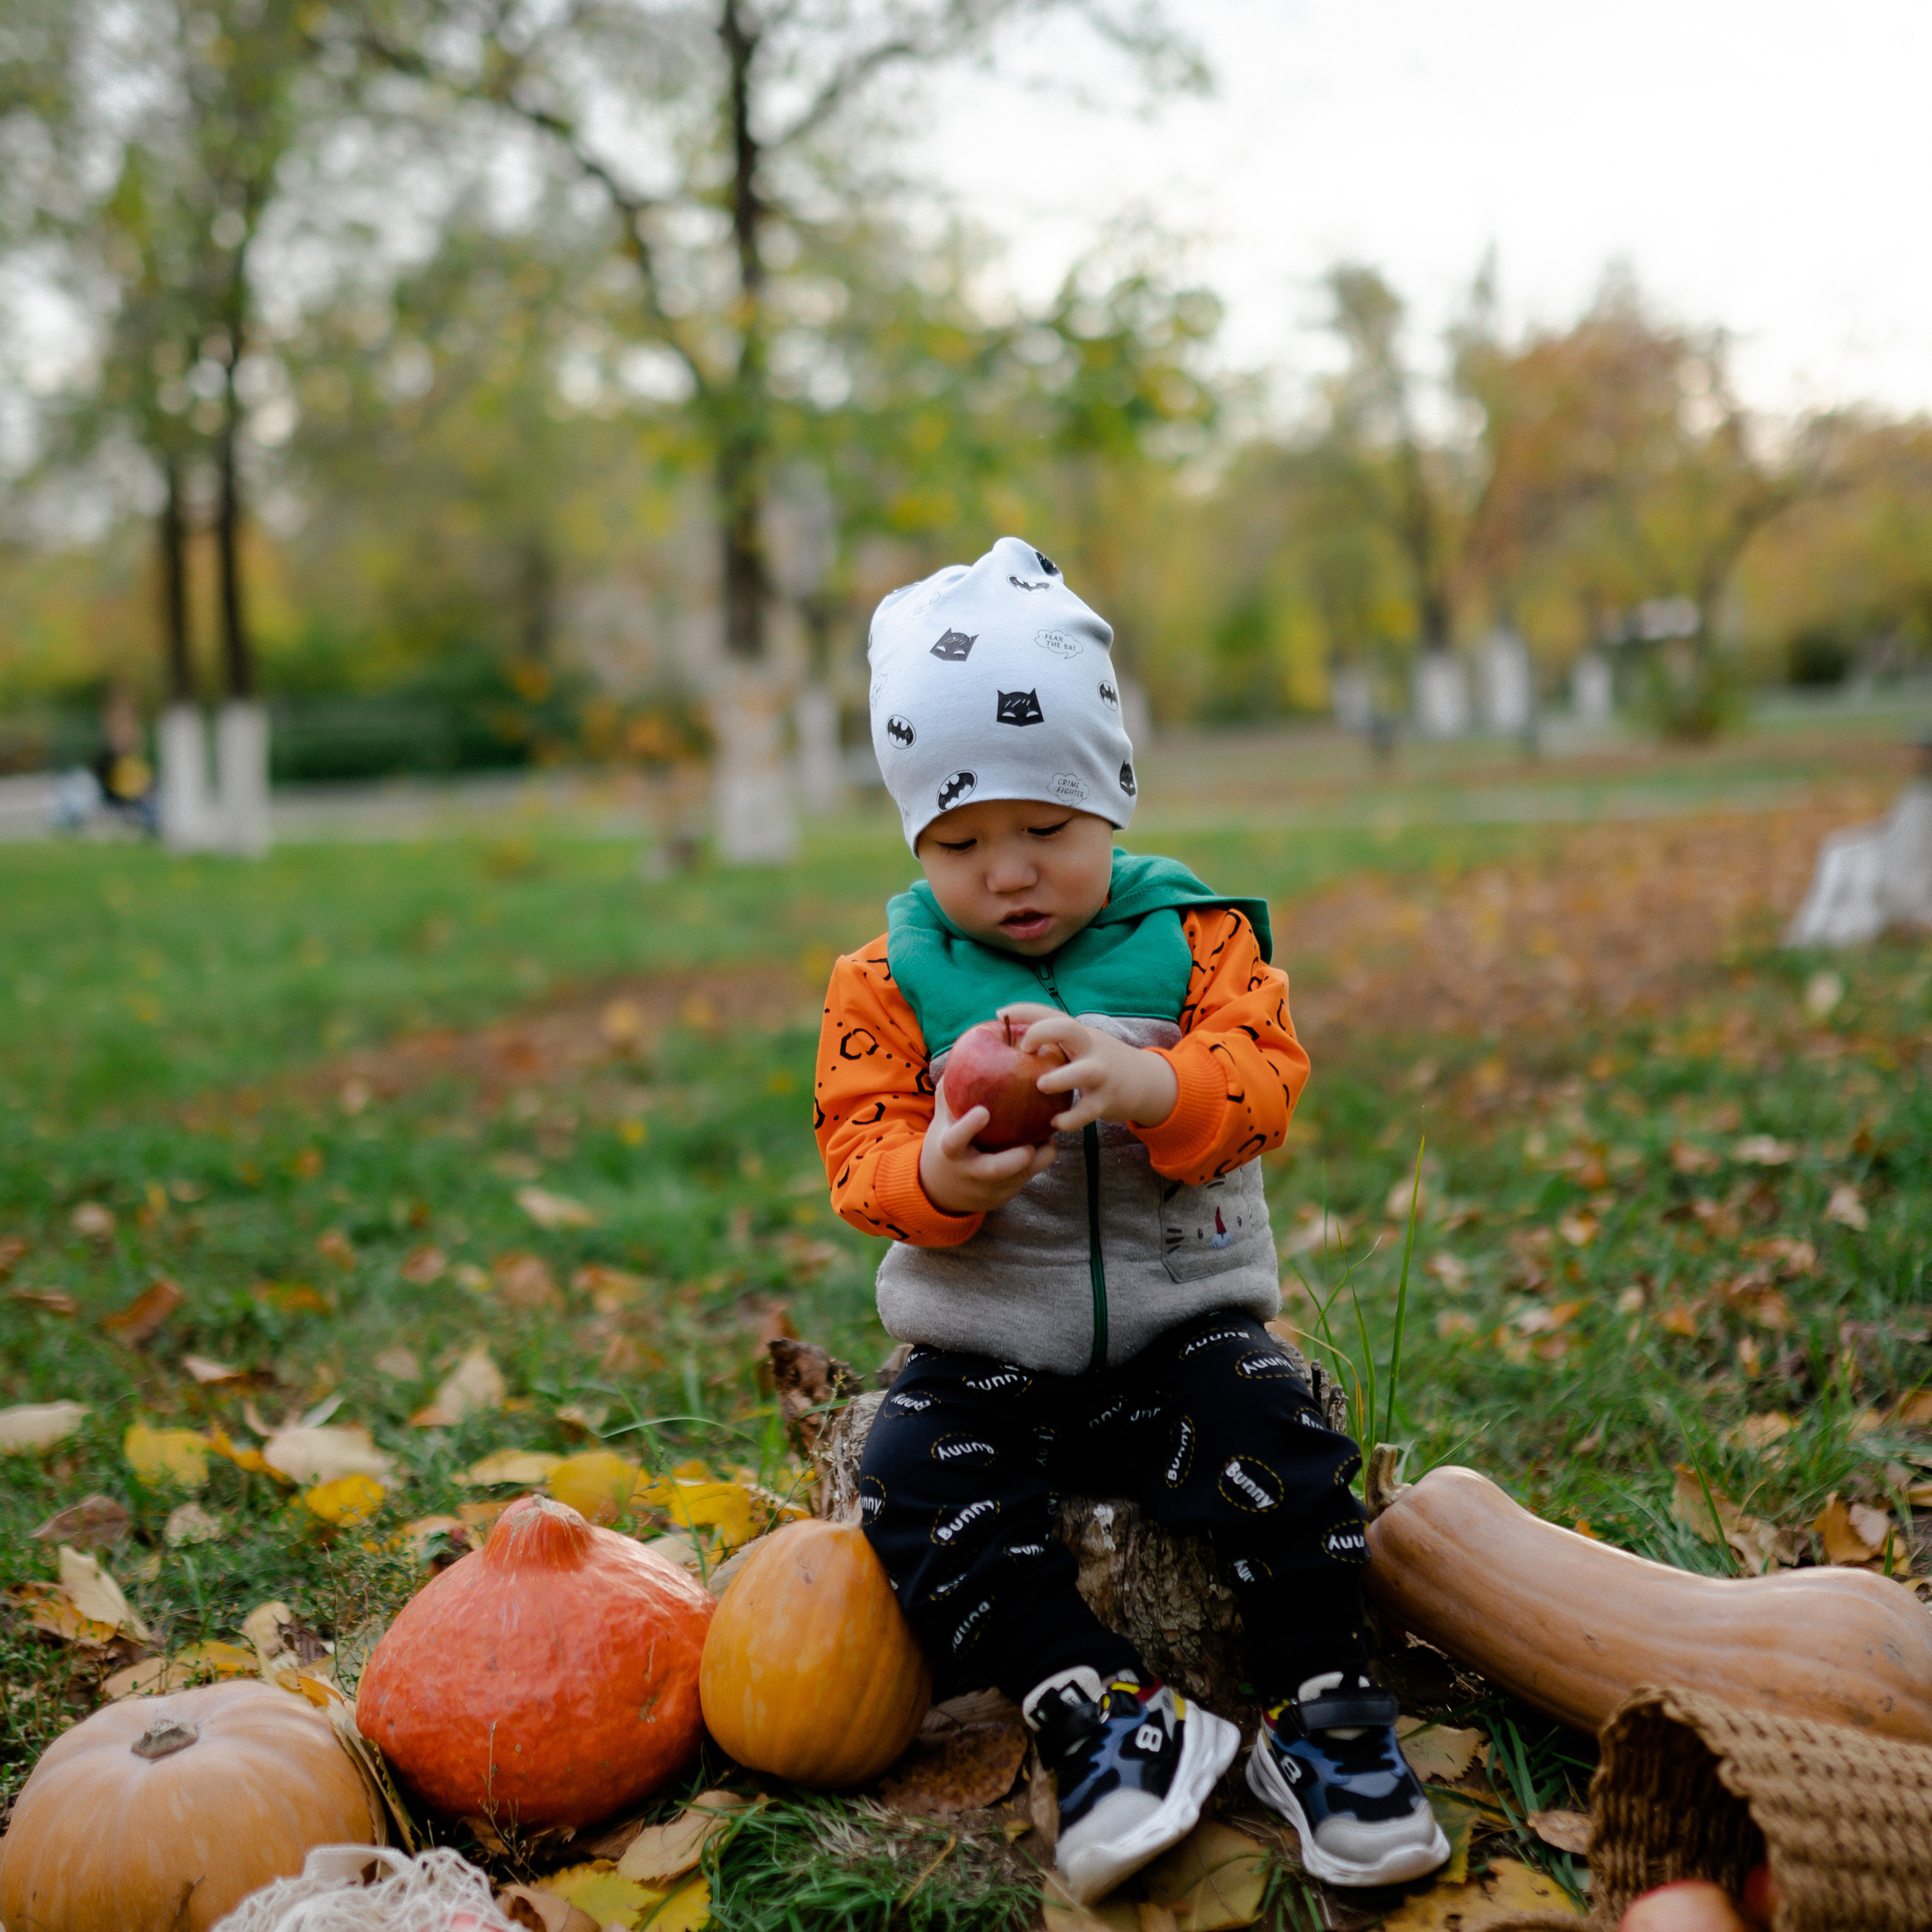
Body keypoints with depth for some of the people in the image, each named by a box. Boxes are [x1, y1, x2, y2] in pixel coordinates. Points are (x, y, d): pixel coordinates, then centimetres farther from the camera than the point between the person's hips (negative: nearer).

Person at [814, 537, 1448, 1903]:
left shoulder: (1194, 937, 0)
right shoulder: (890, 982, 2)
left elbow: (1262, 1082, -12)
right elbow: (859, 1151, -4)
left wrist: (1150, 1086, -35)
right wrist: (937, 1175, -29)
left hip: (1179, 1319, -1)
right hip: (983, 1346, 1)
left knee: (1279, 1442, -25)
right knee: (918, 1487, -24)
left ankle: (1324, 1716, -7)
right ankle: (1103, 1719, -18)